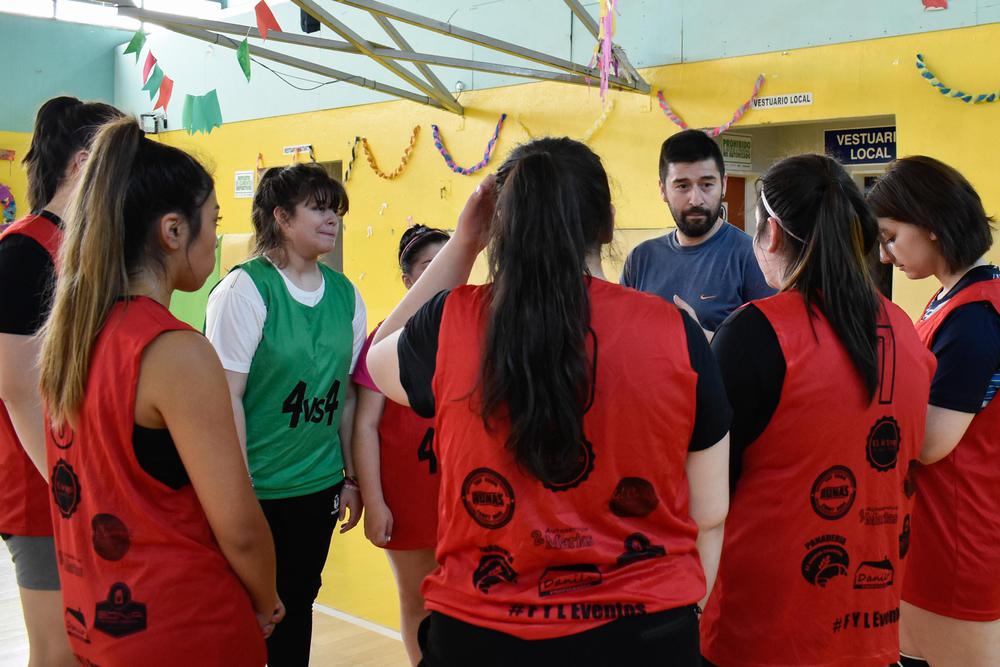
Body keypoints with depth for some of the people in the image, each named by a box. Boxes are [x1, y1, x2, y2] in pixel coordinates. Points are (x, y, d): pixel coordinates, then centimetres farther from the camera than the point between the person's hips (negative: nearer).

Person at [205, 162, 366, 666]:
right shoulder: (245, 289, -13)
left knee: (297, 604, 16)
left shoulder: (345, 294, 4)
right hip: (257, 489, -5)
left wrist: (351, 478, 10)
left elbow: (347, 396, 9)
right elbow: (228, 397, -14)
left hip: (320, 486, 5)